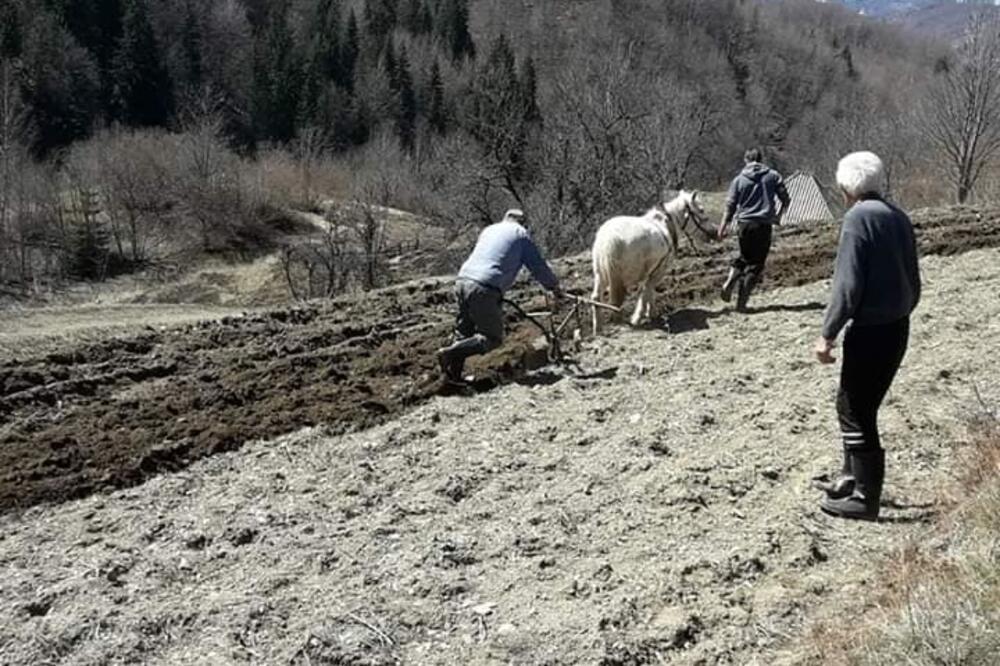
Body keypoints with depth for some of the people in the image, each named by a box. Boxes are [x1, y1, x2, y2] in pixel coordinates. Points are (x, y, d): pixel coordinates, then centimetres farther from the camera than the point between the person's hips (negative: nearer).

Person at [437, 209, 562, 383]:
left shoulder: (489, 230, 28)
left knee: (464, 333, 18)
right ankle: (450, 353, -15)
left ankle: (453, 374, 8)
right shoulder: (521, 233, 10)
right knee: (492, 338, 1)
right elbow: (538, 266, 11)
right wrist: (554, 287, 28)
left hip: (463, 280, 7)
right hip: (484, 289, -7)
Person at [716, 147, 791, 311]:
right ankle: (742, 300, -1)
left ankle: (730, 282, 0)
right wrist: (779, 215, 25)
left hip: (745, 223, 1)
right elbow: (785, 199, 7)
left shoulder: (739, 180, 2)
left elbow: (730, 206, 1)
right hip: (764, 224, -1)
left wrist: (722, 228, 8)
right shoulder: (773, 176, 3)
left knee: (745, 256, 22)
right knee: (757, 263, 4)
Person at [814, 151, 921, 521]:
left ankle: (865, 498, 9)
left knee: (856, 411, 2)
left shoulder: (859, 217, -14)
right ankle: (853, 477, 30)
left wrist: (828, 334, -15)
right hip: (897, 328, 8)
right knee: (856, 405, 20)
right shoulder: (899, 217, 10)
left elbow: (848, 284, -20)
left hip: (870, 331, -8)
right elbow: (913, 282, 14)